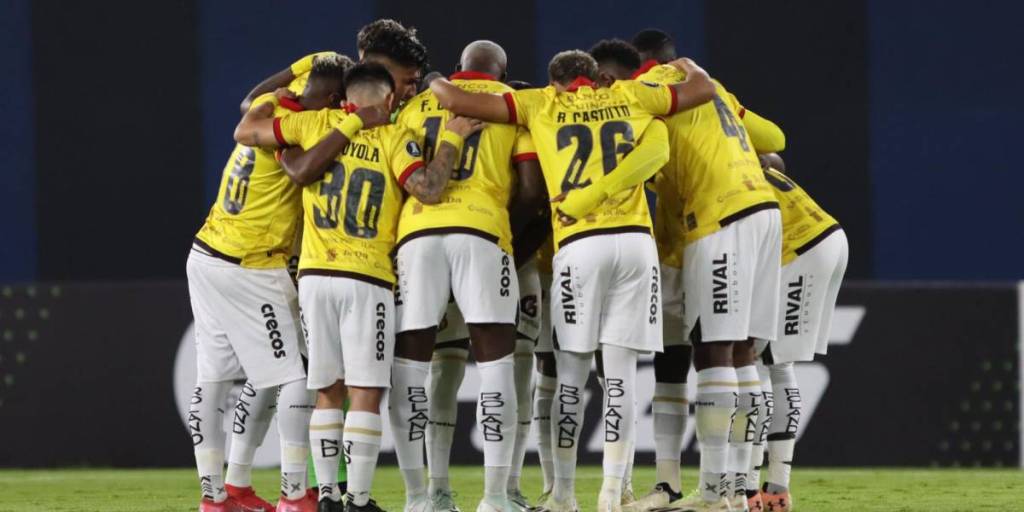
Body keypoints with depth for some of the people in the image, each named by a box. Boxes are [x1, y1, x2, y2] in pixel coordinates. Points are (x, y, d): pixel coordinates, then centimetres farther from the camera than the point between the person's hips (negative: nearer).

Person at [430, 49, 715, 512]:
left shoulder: (542, 104, 10)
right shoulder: (629, 96, 15)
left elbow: (456, 100, 6)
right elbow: (702, 89, 27)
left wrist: (437, 85, 28)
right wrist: (686, 66, 48)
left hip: (580, 245, -1)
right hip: (636, 242, 1)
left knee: (571, 377, 8)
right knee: (621, 375, 3)